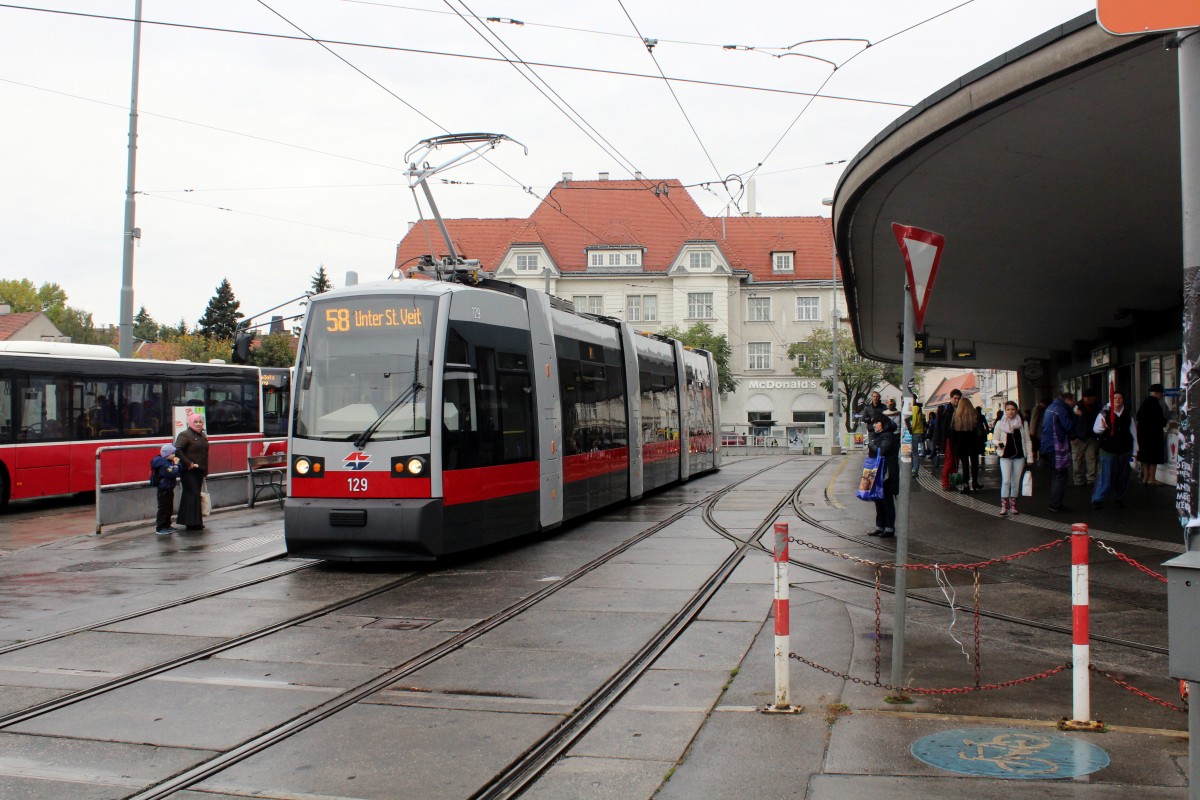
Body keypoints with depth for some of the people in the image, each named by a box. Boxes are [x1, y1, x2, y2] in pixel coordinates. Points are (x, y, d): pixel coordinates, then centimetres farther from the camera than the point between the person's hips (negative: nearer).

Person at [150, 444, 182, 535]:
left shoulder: (169, 462, 12)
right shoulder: (163, 464, -19)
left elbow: (178, 472, 12)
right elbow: (172, 473, -29)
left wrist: (177, 464, -2)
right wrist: (176, 464, -18)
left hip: (169, 489, 10)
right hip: (163, 489, -10)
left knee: (169, 508, 16)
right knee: (163, 508, -6)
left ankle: (166, 526, 26)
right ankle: (160, 528, -1)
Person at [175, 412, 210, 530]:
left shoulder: (202, 435, 15)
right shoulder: (185, 435, -10)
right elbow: (177, 450, -21)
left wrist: (205, 470, 18)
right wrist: (188, 464, -21)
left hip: (199, 471, 8)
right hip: (188, 471, -8)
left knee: (194, 494, 12)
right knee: (193, 494, -9)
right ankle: (192, 522, -6)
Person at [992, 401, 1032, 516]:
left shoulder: (1023, 424, 4)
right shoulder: (1000, 423, 0)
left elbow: (1027, 440, 8)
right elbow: (994, 438, 5)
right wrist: (998, 443, -18)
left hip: (1019, 456, 2)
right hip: (1005, 456, -2)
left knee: (1016, 482, 7)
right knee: (1006, 481, -11)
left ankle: (1013, 506, 17)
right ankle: (1004, 506, -10)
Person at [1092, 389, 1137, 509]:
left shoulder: (1128, 416, 9)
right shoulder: (1104, 414, -1)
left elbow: (1133, 432, 13)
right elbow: (1096, 430, -8)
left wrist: (1135, 449, 11)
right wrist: (1102, 427, -31)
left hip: (1124, 450, 4)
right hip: (1108, 450, -4)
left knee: (1122, 476, 9)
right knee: (1105, 476, -7)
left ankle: (1119, 498, 24)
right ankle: (1097, 500, -2)